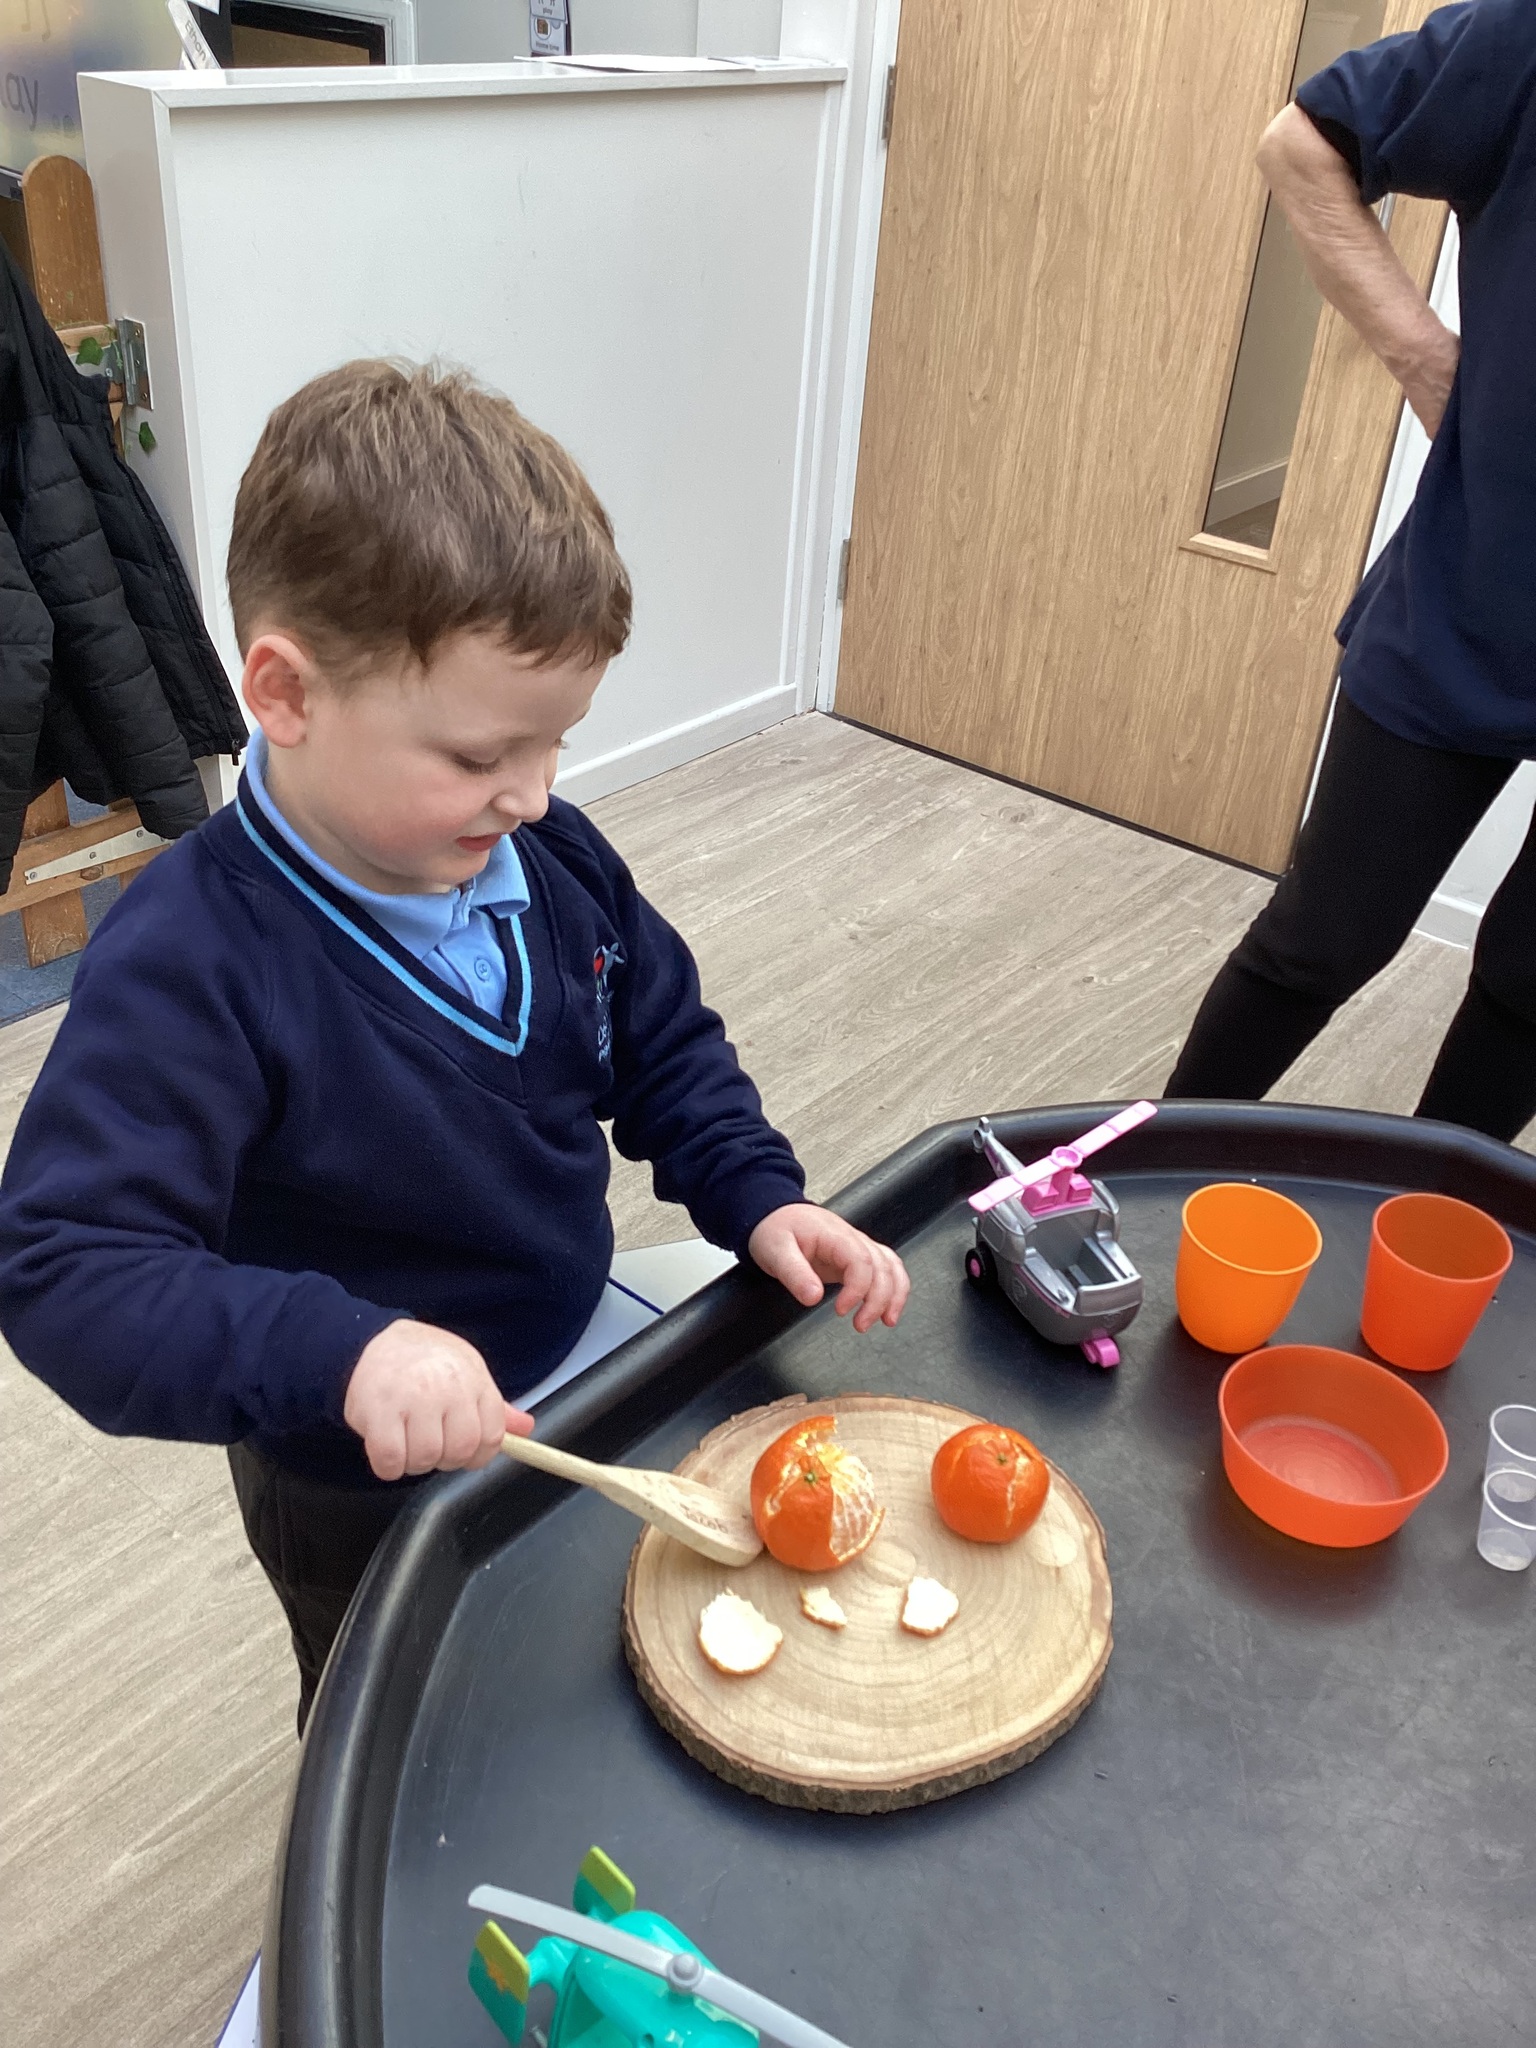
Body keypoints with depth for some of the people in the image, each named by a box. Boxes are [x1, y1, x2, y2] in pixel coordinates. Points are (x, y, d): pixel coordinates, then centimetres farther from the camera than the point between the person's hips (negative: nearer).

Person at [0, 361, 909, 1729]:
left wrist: (757, 1197, -14)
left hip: (574, 1404, 5)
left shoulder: (549, 858, -13)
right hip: (362, 1494, -5)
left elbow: (663, 1047, 2)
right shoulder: (192, 965, -33)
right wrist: (338, 1352, -51)